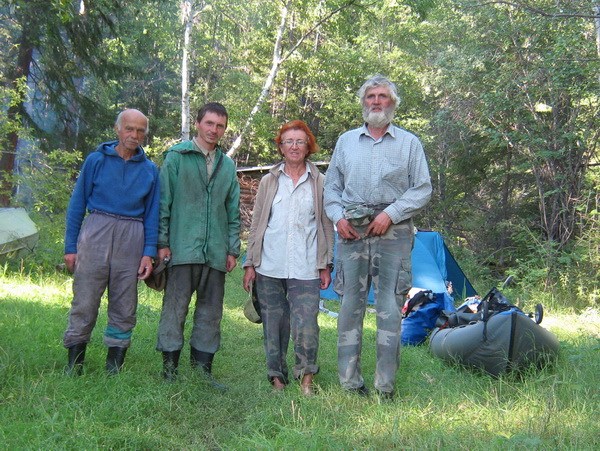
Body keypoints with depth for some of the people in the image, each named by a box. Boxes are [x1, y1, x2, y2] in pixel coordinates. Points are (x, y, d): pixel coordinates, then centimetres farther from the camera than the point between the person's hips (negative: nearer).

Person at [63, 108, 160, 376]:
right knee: (85, 303, -2)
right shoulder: (97, 160, 4)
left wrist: (149, 253, 0)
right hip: (96, 232, -2)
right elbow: (77, 204, 5)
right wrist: (70, 246, 0)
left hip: (131, 239, 2)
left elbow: (152, 214, 9)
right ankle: (73, 368, 8)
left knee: (125, 308, 6)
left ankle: (114, 369, 16)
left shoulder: (150, 170, 9)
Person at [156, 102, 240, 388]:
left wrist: (233, 249, 10)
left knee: (211, 311, 8)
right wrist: (162, 242, -6)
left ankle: (202, 365, 17)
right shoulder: (176, 157, 2)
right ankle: (170, 365, 9)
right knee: (175, 308, -1)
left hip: (216, 252, 5)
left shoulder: (228, 165, 15)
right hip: (183, 249, -4)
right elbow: (163, 202, -1)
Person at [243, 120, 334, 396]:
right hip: (269, 267, 2)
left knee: (306, 326, -8)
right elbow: (256, 225, 10)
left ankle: (306, 377, 10)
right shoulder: (269, 182, 10)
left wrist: (325, 265, 3)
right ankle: (277, 377, 21)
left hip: (305, 269, -2)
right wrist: (250, 263, 6)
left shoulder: (319, 183, 6)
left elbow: (326, 226, 7)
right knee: (273, 324, 7)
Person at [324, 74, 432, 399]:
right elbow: (331, 186, 17)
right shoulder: (346, 141, 17)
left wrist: (391, 213, -9)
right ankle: (349, 381, 9)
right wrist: (338, 216, -1)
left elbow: (422, 189, 4)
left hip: (392, 231, -2)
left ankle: (385, 385, 3)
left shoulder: (409, 143, 10)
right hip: (352, 230, 2)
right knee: (350, 304, 2)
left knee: (390, 307, -4)